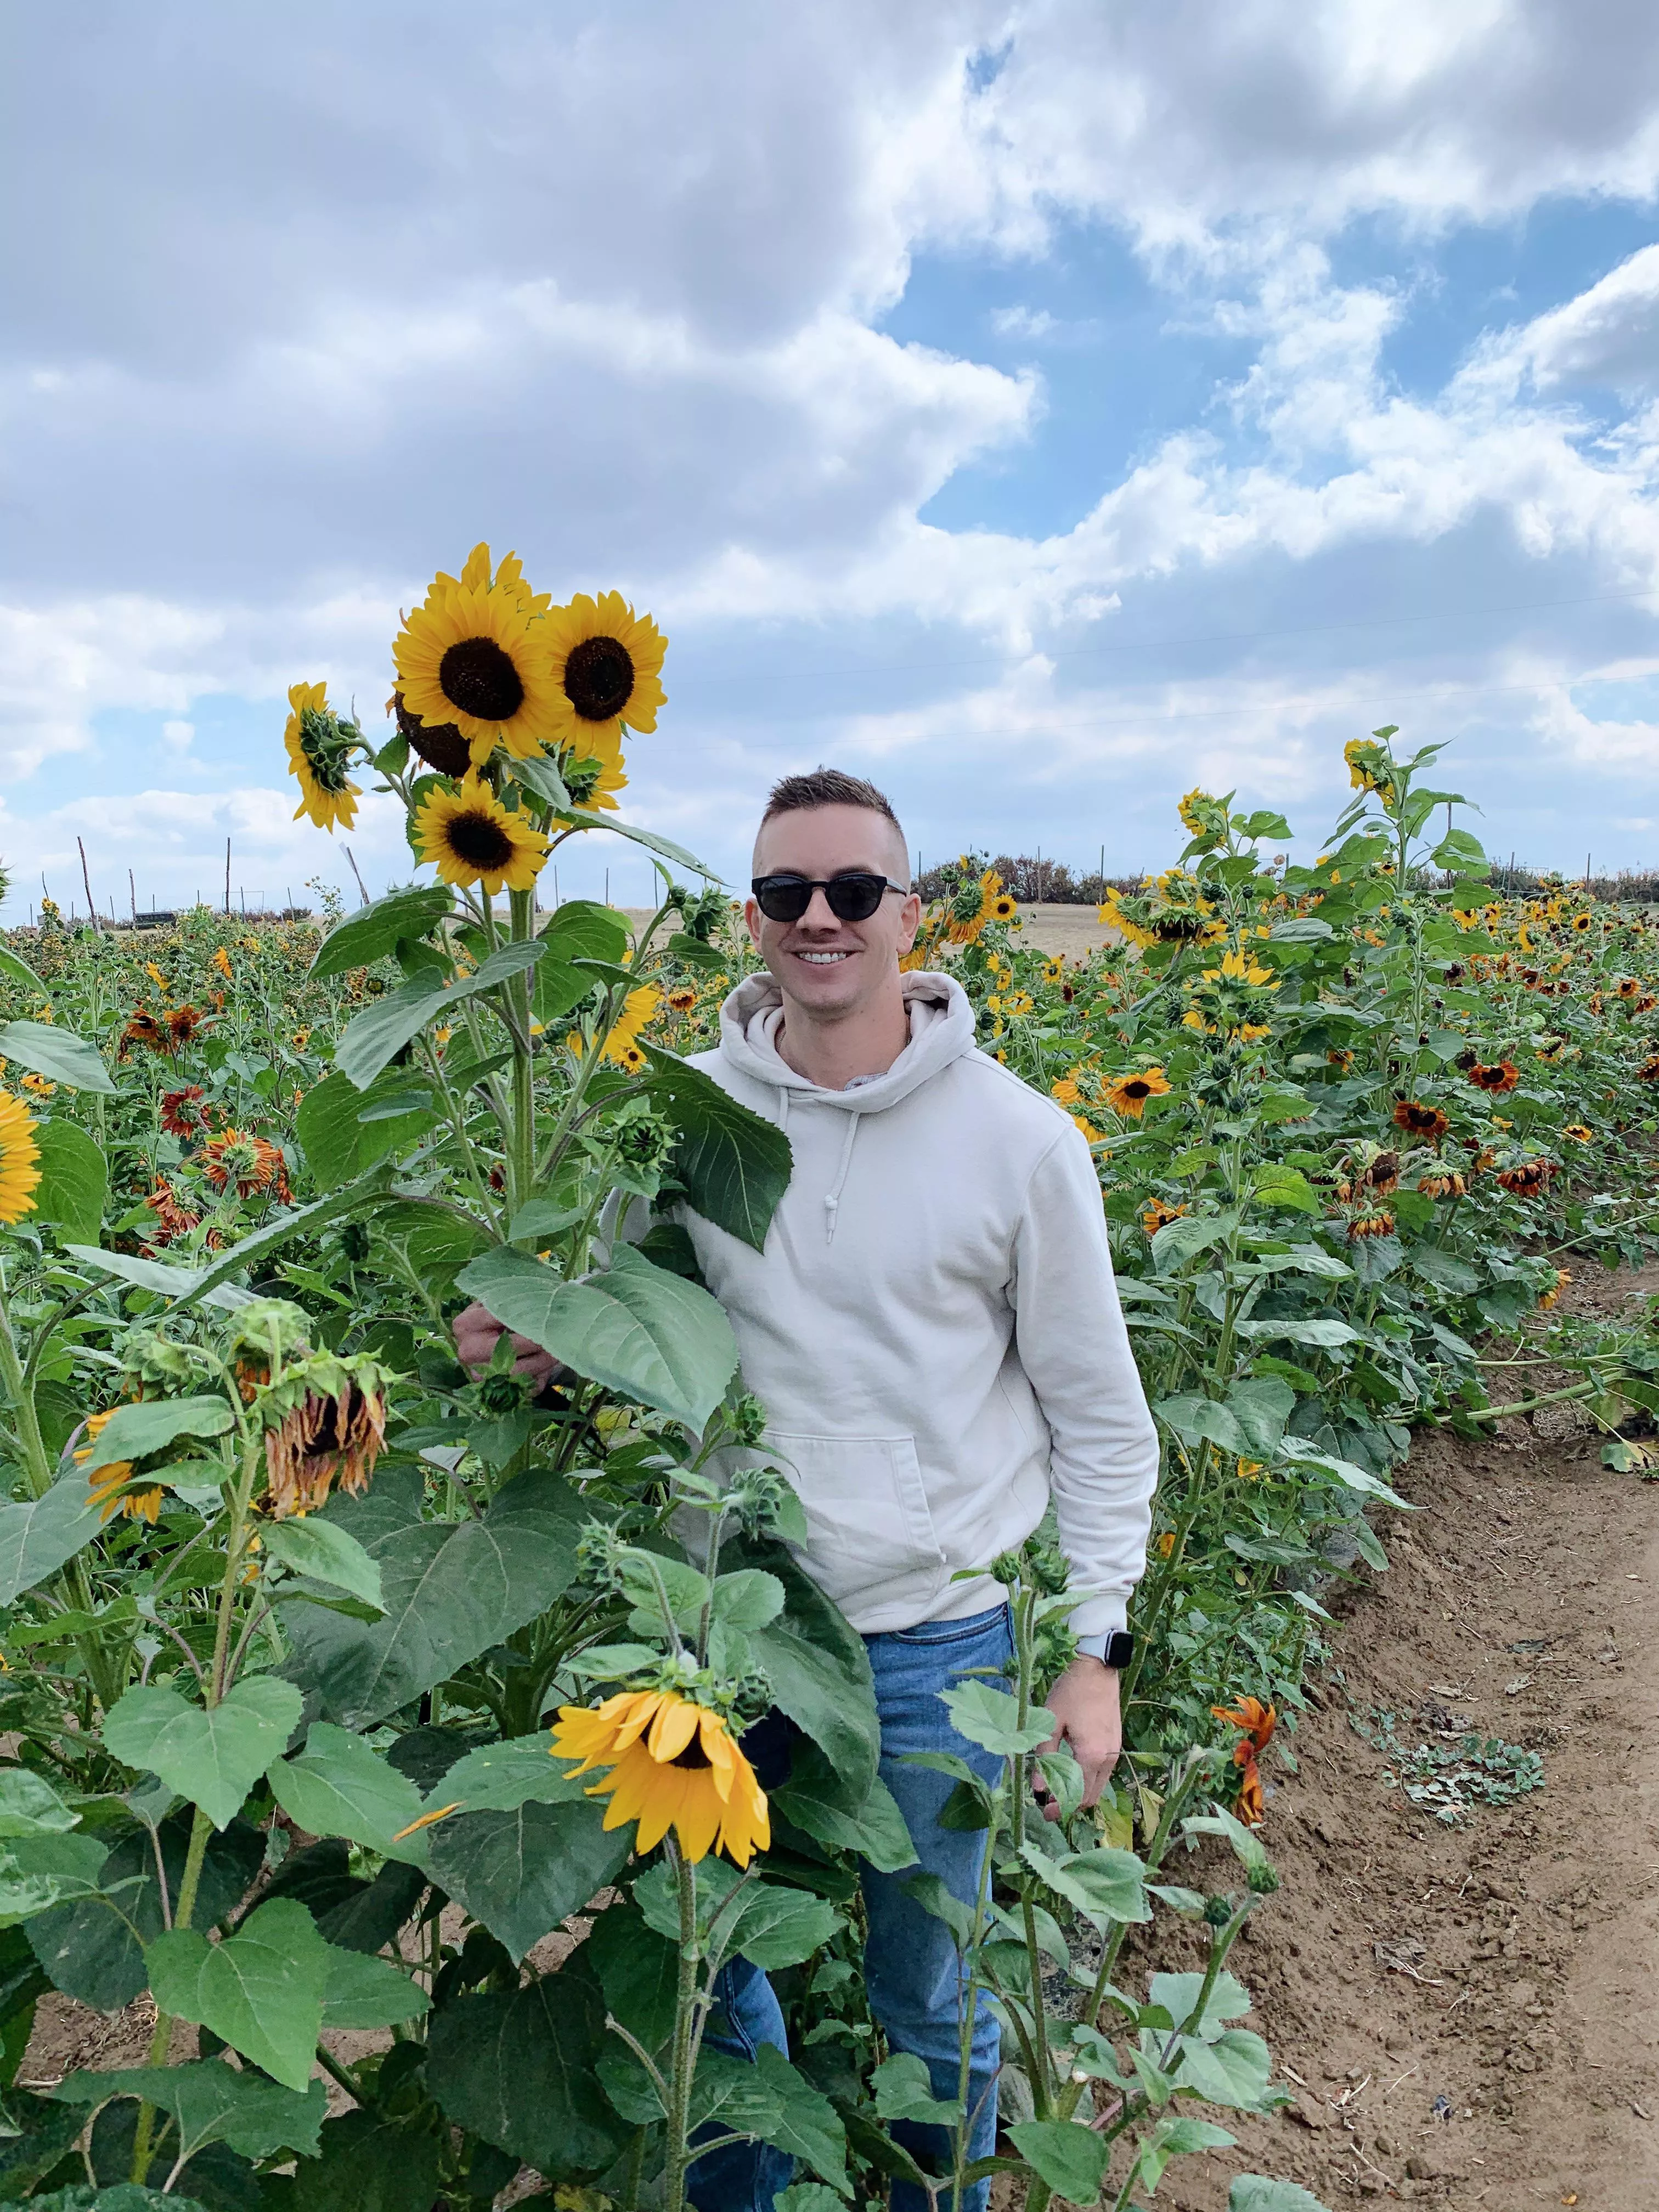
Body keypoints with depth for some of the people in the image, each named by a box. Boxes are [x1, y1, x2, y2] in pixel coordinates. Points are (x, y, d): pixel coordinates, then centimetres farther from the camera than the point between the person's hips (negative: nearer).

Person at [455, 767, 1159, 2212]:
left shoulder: (1019, 1138, -11)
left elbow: (1096, 1410, -4)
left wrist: (1097, 1647, -4)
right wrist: (542, 1333, -13)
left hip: (932, 1641, -2)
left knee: (929, 1995, 20)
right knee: (709, 1959, 24)